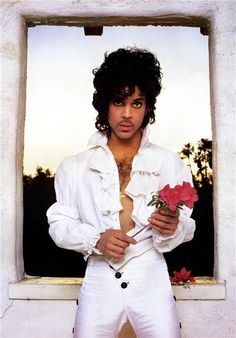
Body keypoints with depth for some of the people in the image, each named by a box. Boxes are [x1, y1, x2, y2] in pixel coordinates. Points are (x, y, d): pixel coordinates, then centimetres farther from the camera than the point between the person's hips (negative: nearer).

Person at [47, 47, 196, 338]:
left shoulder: (169, 163, 0)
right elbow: (59, 224, 2)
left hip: (151, 280, 0)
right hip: (100, 279, 1)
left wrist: (173, 228, -21)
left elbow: (187, 227, 2)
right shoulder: (75, 167, 2)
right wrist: (96, 239, -15)